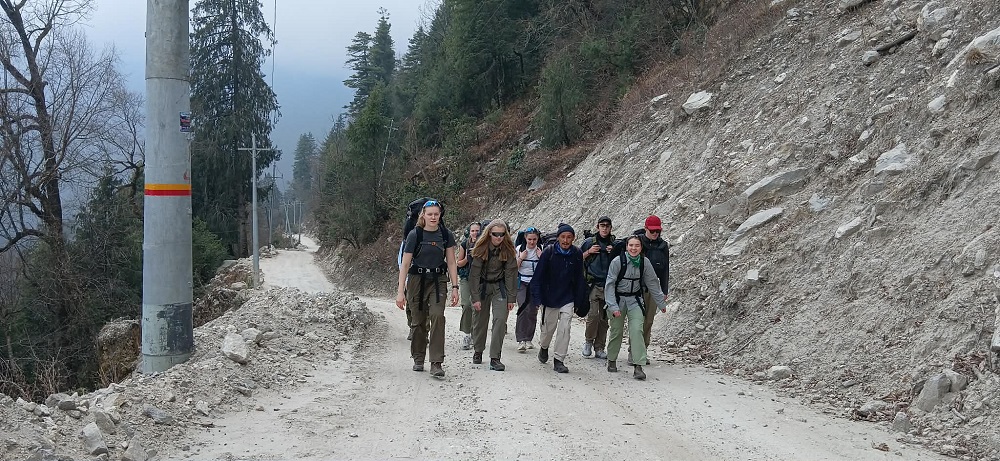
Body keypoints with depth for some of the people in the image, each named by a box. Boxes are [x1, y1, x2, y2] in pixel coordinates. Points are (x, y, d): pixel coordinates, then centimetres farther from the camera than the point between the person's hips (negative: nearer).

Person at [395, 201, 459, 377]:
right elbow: (405, 264, -5)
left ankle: (436, 364, -17)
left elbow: (451, 263, 6)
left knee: (437, 316, -17)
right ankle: (418, 359, 25)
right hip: (417, 281, -1)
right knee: (418, 321, 5)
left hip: (438, 281, 1)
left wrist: (455, 287, 0)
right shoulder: (415, 235, -6)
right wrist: (400, 291, -8)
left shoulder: (446, 235, 1)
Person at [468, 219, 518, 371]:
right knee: (479, 320, 8)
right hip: (481, 286, 0)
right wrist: (475, 297, -15)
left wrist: (511, 298, -8)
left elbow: (510, 274, -6)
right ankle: (478, 351, 31)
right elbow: (474, 273, -11)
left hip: (499, 287, 0)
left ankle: (495, 358, -13)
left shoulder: (508, 250, -9)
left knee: (500, 319, -15)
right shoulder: (481, 249, -12)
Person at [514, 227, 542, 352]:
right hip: (522, 284, -1)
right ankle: (521, 340, -18)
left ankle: (529, 339, 13)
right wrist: (521, 258, -8)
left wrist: (542, 258, -10)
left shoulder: (541, 251, 2)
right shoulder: (519, 250, 2)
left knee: (533, 311, -1)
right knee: (523, 309, -16)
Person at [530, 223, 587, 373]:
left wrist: (580, 299, 5)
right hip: (549, 297, -1)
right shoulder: (548, 253, -11)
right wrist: (537, 297, -15)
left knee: (564, 328, -10)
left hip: (567, 298, 1)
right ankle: (544, 347, 43)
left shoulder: (577, 254, -4)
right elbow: (538, 276, -9)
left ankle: (559, 360, -1)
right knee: (549, 327, 11)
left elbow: (579, 279, 6)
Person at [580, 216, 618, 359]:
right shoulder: (589, 242, 6)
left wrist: (614, 252, -2)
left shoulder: (615, 244, 10)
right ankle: (588, 341, 6)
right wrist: (589, 252, -5)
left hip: (609, 285, 2)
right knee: (593, 314, -16)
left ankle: (599, 348, 11)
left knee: (604, 318, 3)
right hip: (593, 284, -2)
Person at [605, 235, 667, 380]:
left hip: (635, 300, 2)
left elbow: (652, 283, 6)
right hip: (618, 299, -2)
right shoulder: (617, 262, -16)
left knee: (637, 330, -14)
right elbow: (610, 284, -13)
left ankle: (638, 366, -15)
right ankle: (612, 360, 29)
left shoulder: (645, 262, -7)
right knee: (616, 331, 5)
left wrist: (661, 302, 12)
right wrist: (613, 306, -20)